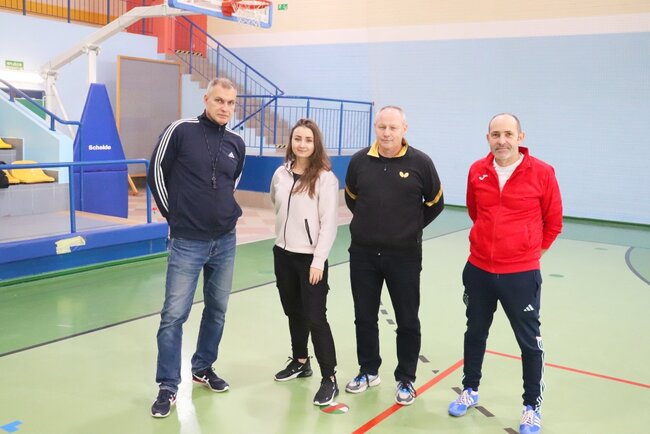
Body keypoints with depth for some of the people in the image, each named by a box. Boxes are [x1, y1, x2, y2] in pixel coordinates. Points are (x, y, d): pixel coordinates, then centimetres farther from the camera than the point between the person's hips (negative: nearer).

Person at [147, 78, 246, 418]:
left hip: (225, 241, 5)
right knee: (174, 314, -2)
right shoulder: (180, 131, -8)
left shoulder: (237, 144, 5)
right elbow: (157, 174, -1)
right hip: (187, 242, -5)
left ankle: (203, 368, 32)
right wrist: (173, 214, 2)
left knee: (217, 310, 13)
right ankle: (168, 387, 10)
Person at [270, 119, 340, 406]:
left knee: (315, 318, -5)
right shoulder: (281, 174, 4)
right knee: (293, 313, 18)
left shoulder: (325, 178, -12)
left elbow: (329, 224, -14)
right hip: (283, 254, 6)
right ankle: (300, 361, 36)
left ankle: (329, 379, 5)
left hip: (310, 257, -6)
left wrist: (318, 261, -17)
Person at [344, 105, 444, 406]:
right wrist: (370, 223, 10)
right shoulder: (359, 161, -2)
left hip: (404, 256, -2)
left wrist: (411, 227, 5)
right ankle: (368, 371, 32)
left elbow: (435, 203, 4)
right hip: (363, 253, 3)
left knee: (407, 321, 8)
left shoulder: (420, 162, -9)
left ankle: (406, 379, 24)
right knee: (364, 317, 14)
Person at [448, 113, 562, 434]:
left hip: (521, 274, -3)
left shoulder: (542, 173, -10)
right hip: (478, 271, 3)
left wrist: (530, 252, 7)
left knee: (530, 341, 8)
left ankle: (532, 407, 25)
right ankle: (470, 390, 37)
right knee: (475, 333, 18)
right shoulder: (477, 171, -1)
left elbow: (553, 222, 2)